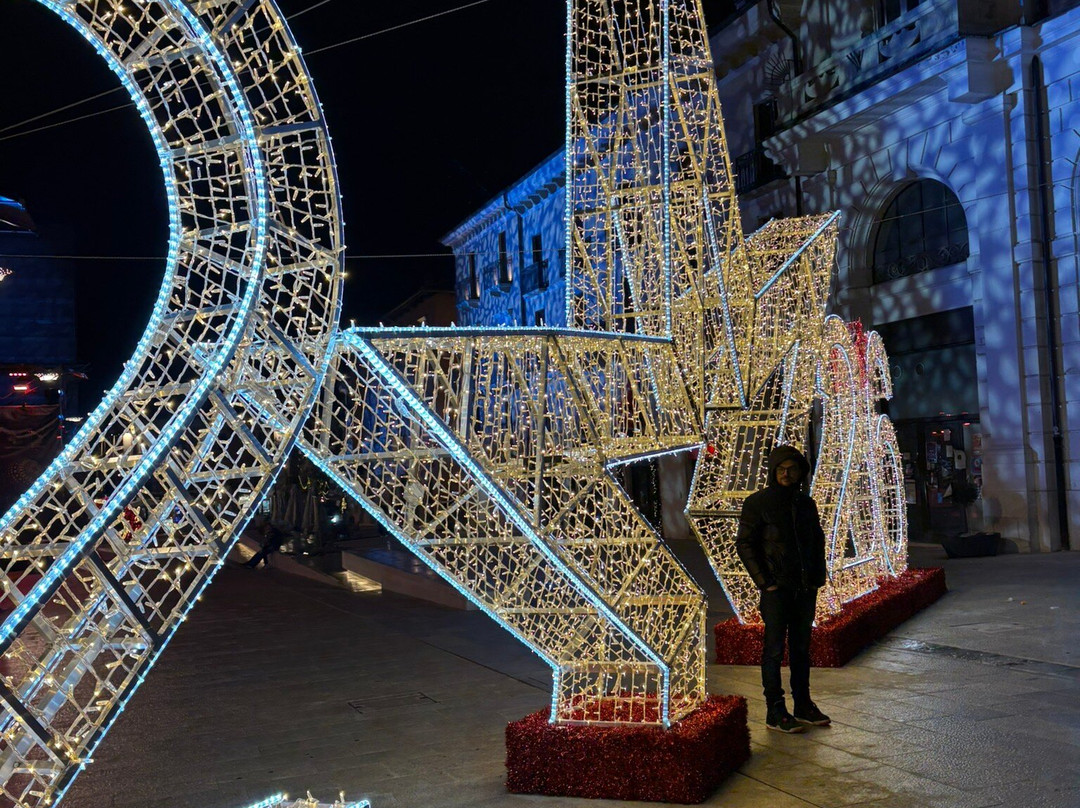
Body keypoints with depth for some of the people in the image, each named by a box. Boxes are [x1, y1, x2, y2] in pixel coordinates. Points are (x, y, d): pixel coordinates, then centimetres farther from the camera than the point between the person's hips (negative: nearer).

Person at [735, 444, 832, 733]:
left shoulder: (806, 503, 11)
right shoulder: (757, 503, -6)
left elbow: (818, 541, 21)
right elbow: (745, 545, -7)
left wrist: (818, 577, 10)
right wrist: (764, 581, -12)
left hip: (806, 588, 6)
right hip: (776, 589, -5)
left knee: (801, 647, 14)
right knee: (774, 649, 0)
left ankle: (803, 705, 25)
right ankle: (775, 712, 6)